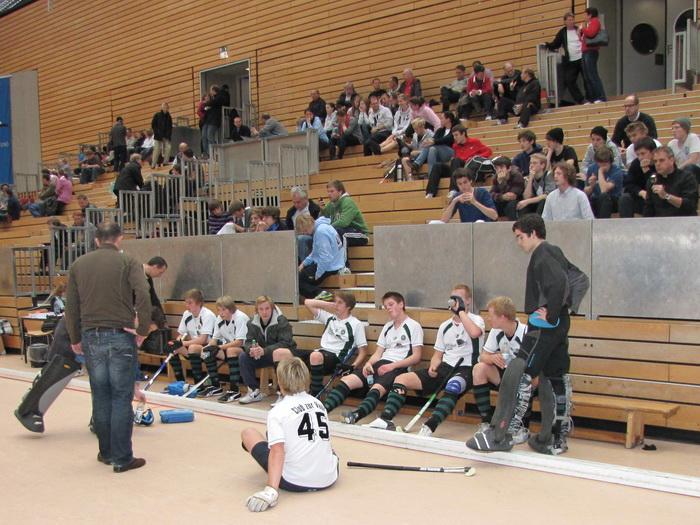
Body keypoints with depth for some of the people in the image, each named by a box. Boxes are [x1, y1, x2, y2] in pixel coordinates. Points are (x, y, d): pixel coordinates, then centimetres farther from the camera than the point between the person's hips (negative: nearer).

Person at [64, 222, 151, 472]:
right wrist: (143, 330, -6)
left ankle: (106, 452, 22)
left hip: (91, 337, 4)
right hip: (120, 337, -4)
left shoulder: (79, 264, 10)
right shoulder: (127, 262, -2)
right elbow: (143, 297, -16)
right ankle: (122, 458, 3)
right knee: (121, 398, 1)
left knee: (100, 397, 13)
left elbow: (71, 306, 11)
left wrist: (75, 339, 21)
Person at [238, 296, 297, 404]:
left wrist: (264, 351, -38)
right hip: (263, 356, 6)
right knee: (243, 357, -15)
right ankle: (255, 391, -4)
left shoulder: (282, 321, -18)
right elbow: (248, 342, -4)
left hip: (283, 353, -6)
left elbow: (285, 343, -26)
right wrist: (251, 349, -31)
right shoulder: (253, 323, -1)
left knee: (279, 354, -39)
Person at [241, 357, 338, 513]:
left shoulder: (277, 411, -9)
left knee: (248, 433, 8)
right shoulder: (318, 403, 8)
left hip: (294, 482, -7)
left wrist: (271, 489, -30)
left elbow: (277, 451, -22)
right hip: (329, 479, 7)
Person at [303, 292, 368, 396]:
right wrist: (329, 304, 15)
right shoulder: (330, 317, 19)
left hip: (337, 358, -5)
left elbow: (363, 351, 2)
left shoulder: (356, 324, 5)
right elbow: (308, 303, 21)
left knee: (316, 356, -40)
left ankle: (315, 395, -32)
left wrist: (352, 366, -14)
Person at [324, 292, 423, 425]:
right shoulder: (387, 327, 25)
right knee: (346, 380, -16)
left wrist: (392, 365, -15)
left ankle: (355, 416, -60)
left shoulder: (414, 326, 3)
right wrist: (369, 363, -3)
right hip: (380, 364, 7)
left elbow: (416, 357, -5)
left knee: (376, 388, -36)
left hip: (399, 368, -7)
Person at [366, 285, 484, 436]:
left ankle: (429, 427, -49)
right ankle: (386, 419, -20)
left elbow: (474, 333, -24)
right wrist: (433, 366, -3)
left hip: (465, 369, -6)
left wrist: (461, 311, -12)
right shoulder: (445, 326, 19)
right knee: (401, 379, -11)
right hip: (444, 367, 6)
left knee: (453, 386, -42)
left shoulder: (476, 320, 3)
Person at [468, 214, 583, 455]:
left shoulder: (542, 254, -10)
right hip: (558, 327, 10)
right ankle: (555, 439, 19)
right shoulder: (555, 253, 19)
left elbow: (559, 283, -27)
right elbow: (581, 280, 21)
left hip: (543, 327, -10)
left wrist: (551, 315, -19)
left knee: (518, 375, -13)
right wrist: (565, 308, 12)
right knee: (554, 380, 12)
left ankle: (499, 434, -15)